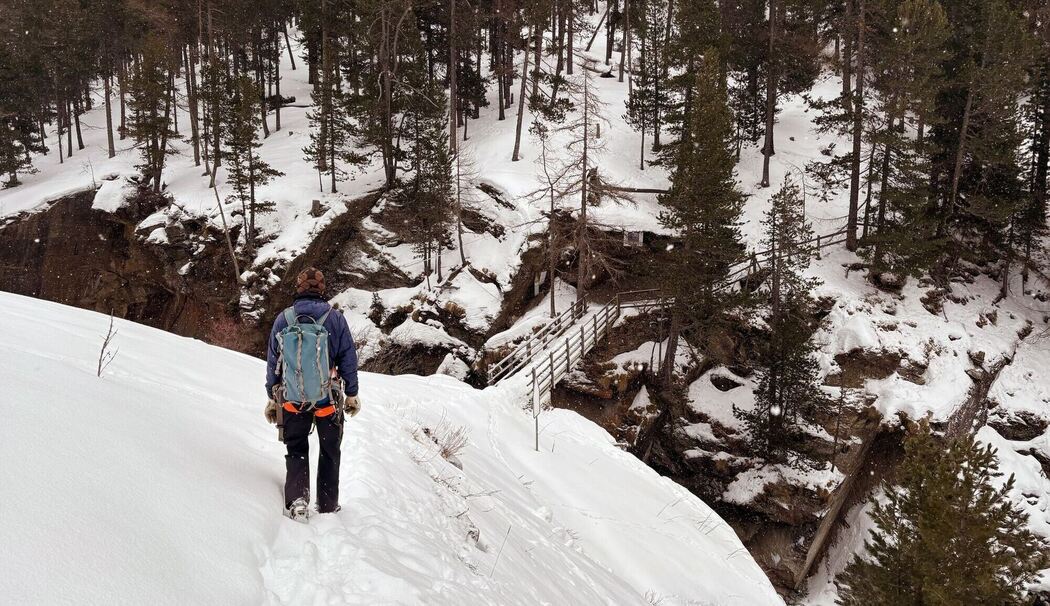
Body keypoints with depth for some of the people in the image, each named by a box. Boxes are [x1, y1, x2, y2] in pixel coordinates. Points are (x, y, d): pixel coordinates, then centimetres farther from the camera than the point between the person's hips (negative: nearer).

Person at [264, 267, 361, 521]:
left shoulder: (283, 319, -2)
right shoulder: (335, 318, -6)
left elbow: (272, 362, 4)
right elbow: (348, 358, -2)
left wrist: (272, 398, 13)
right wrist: (351, 394, 7)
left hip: (292, 398, 1)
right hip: (328, 398, -1)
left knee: (296, 451, 13)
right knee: (329, 452, 15)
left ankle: (297, 500, -5)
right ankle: (328, 506, 20)